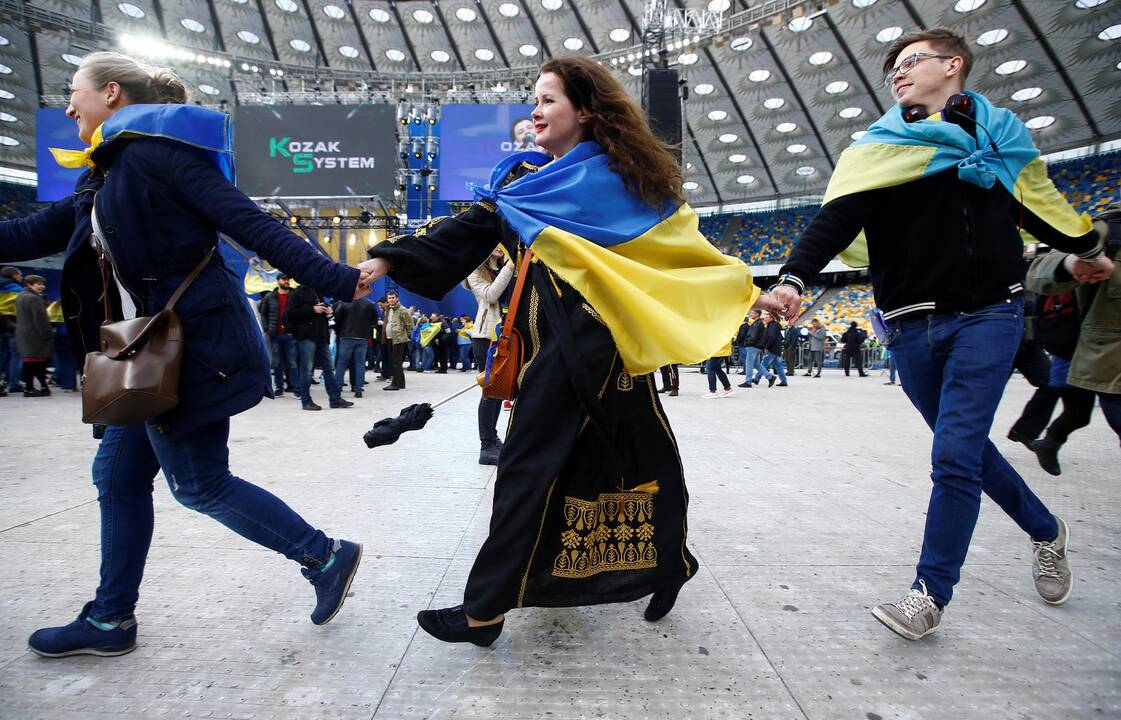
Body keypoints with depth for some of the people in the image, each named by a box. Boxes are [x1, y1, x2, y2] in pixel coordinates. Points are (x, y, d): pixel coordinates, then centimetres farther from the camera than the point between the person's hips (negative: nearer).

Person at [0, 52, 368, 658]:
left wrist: (334, 281, -23)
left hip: (196, 346, -10)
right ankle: (110, 620, 30)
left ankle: (326, 557, 11)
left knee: (199, 483, -1)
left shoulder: (153, 148, -9)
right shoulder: (102, 177, 19)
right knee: (119, 475, 15)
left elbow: (249, 223, -17)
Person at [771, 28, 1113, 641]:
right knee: (964, 446, 13)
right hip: (911, 325, 2)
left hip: (987, 315, -1)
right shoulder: (879, 146, 6)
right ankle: (1046, 531, 39)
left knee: (955, 454, -10)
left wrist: (1087, 250, 39)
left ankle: (930, 594, 3)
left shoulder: (999, 134, 9)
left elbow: (1036, 203, 25)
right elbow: (838, 217, -10)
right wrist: (794, 276, -27)